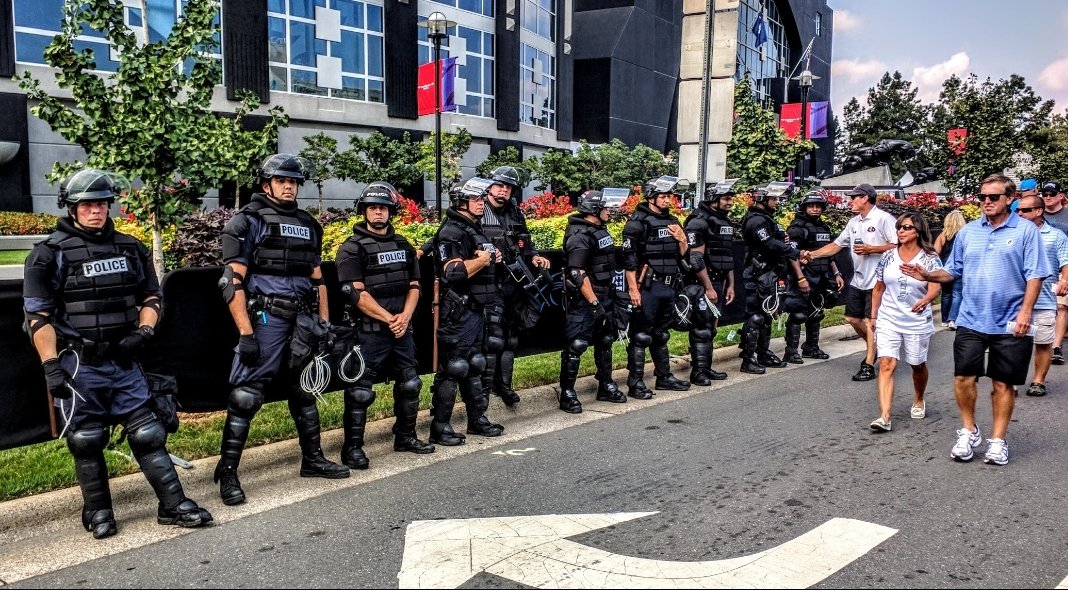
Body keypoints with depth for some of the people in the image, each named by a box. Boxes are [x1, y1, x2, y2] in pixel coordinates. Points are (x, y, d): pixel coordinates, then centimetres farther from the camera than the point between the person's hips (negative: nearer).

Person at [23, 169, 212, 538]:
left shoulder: (130, 249, 9)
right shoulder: (51, 254, -4)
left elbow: (151, 297, 15)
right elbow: (38, 316, -7)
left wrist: (143, 331, -3)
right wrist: (51, 366, -14)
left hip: (124, 362, 3)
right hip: (78, 366, -3)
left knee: (148, 433, 4)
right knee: (87, 442, 8)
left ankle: (173, 505, 10)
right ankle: (98, 513, 23)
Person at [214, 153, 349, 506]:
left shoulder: (308, 225, 15)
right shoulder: (249, 222, -3)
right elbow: (233, 282, -10)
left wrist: (325, 322, 13)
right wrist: (245, 333, -16)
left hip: (303, 319, 6)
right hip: (265, 318, -6)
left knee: (305, 389, 15)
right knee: (246, 395, -6)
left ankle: (312, 459, 27)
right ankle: (227, 472, 3)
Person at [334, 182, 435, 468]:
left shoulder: (404, 246, 13)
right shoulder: (352, 248, -6)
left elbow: (414, 286, 11)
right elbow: (356, 293, -13)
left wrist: (405, 317, -6)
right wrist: (388, 319, -15)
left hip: (402, 329, 6)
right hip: (368, 332, -6)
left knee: (410, 384, 14)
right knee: (360, 391, -3)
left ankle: (405, 436, 29)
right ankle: (352, 447, 7)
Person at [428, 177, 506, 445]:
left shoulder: (475, 230, 17)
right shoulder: (451, 232, -13)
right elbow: (454, 272, -25)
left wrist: (493, 259, 10)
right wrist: (482, 259, -14)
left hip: (477, 309, 10)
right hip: (457, 311, -10)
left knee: (473, 365, 17)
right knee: (451, 369, -5)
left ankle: (477, 419, 28)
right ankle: (440, 427, 3)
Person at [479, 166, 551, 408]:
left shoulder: (516, 215, 12)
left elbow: (526, 243, 23)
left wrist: (534, 256, 4)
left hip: (514, 285, 7)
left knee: (511, 337, 13)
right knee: (494, 339, -11)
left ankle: (504, 384, 25)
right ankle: (486, 386, 3)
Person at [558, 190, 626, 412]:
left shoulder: (601, 231, 13)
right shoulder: (579, 236, -16)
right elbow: (578, 274, -22)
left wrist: (609, 298, 21)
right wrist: (594, 303, -23)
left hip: (604, 296, 10)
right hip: (584, 300, -10)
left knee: (605, 342, 16)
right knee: (576, 346, -7)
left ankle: (606, 387, 28)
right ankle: (567, 394, 1)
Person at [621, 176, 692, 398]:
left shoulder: (672, 221, 15)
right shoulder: (638, 222, -9)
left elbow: (682, 256, 21)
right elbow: (629, 259, -13)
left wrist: (682, 239, 1)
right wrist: (633, 289, -18)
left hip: (668, 287, 7)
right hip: (647, 287, -7)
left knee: (661, 334, 18)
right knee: (641, 336, -4)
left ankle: (664, 377, 27)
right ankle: (635, 383, 1)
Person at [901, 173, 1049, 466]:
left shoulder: (1026, 230, -3)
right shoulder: (968, 231, 8)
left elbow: (1034, 275, -7)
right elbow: (953, 271, 11)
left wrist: (1025, 311, -15)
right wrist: (928, 275, -7)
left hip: (1010, 324, -3)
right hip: (971, 321, 3)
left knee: (1004, 383, 7)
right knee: (964, 377, 1)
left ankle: (998, 440, 19)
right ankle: (969, 431, 21)